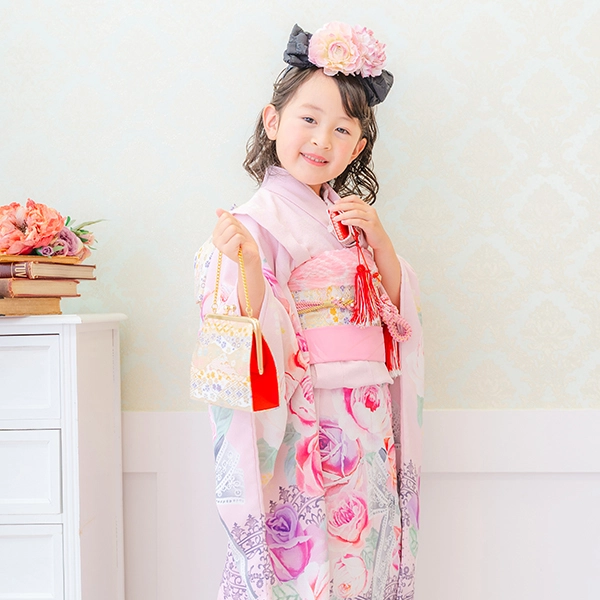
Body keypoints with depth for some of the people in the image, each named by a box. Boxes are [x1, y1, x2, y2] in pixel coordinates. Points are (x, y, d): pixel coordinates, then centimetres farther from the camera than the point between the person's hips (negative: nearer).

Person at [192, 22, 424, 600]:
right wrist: (246, 262, -36)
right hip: (305, 421, -6)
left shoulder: (346, 214, 10)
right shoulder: (260, 219, -11)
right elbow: (259, 335, -19)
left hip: (368, 424, 7)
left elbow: (398, 308, 10)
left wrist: (378, 238, -5)